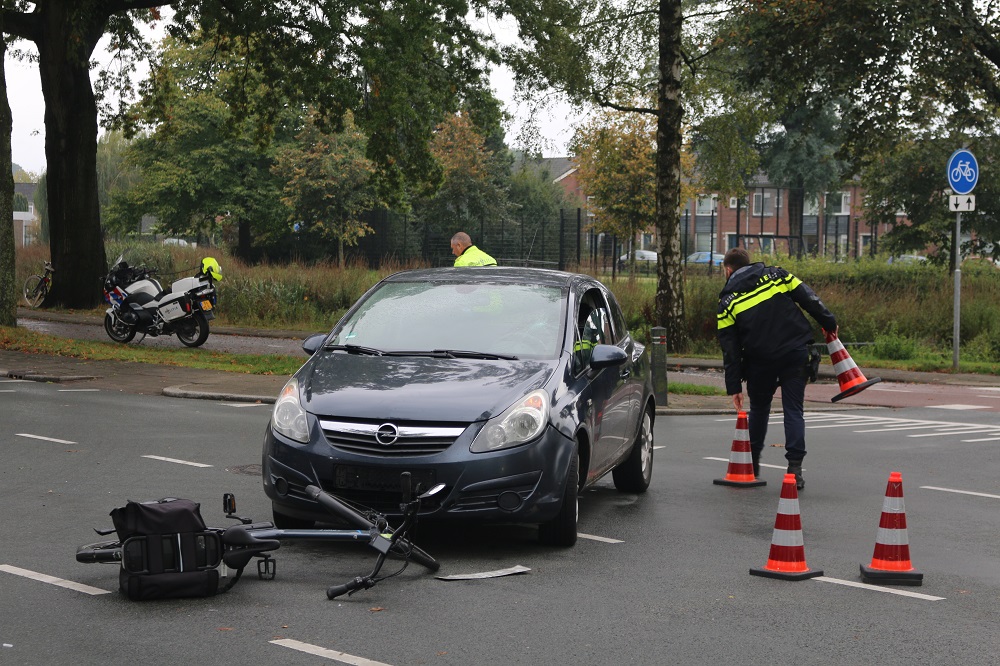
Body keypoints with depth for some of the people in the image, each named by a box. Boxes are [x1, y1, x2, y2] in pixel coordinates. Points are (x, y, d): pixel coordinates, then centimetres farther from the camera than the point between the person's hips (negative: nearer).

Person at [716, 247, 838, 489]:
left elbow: (730, 349, 2)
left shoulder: (728, 301, 4)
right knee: (793, 410, 5)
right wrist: (829, 323, 14)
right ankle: (795, 467, -5)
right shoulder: (776, 274, 8)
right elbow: (809, 299, 3)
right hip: (796, 353, 1)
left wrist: (734, 387, 4)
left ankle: (751, 463, 27)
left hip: (761, 360, -1)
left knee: (759, 408, 19)